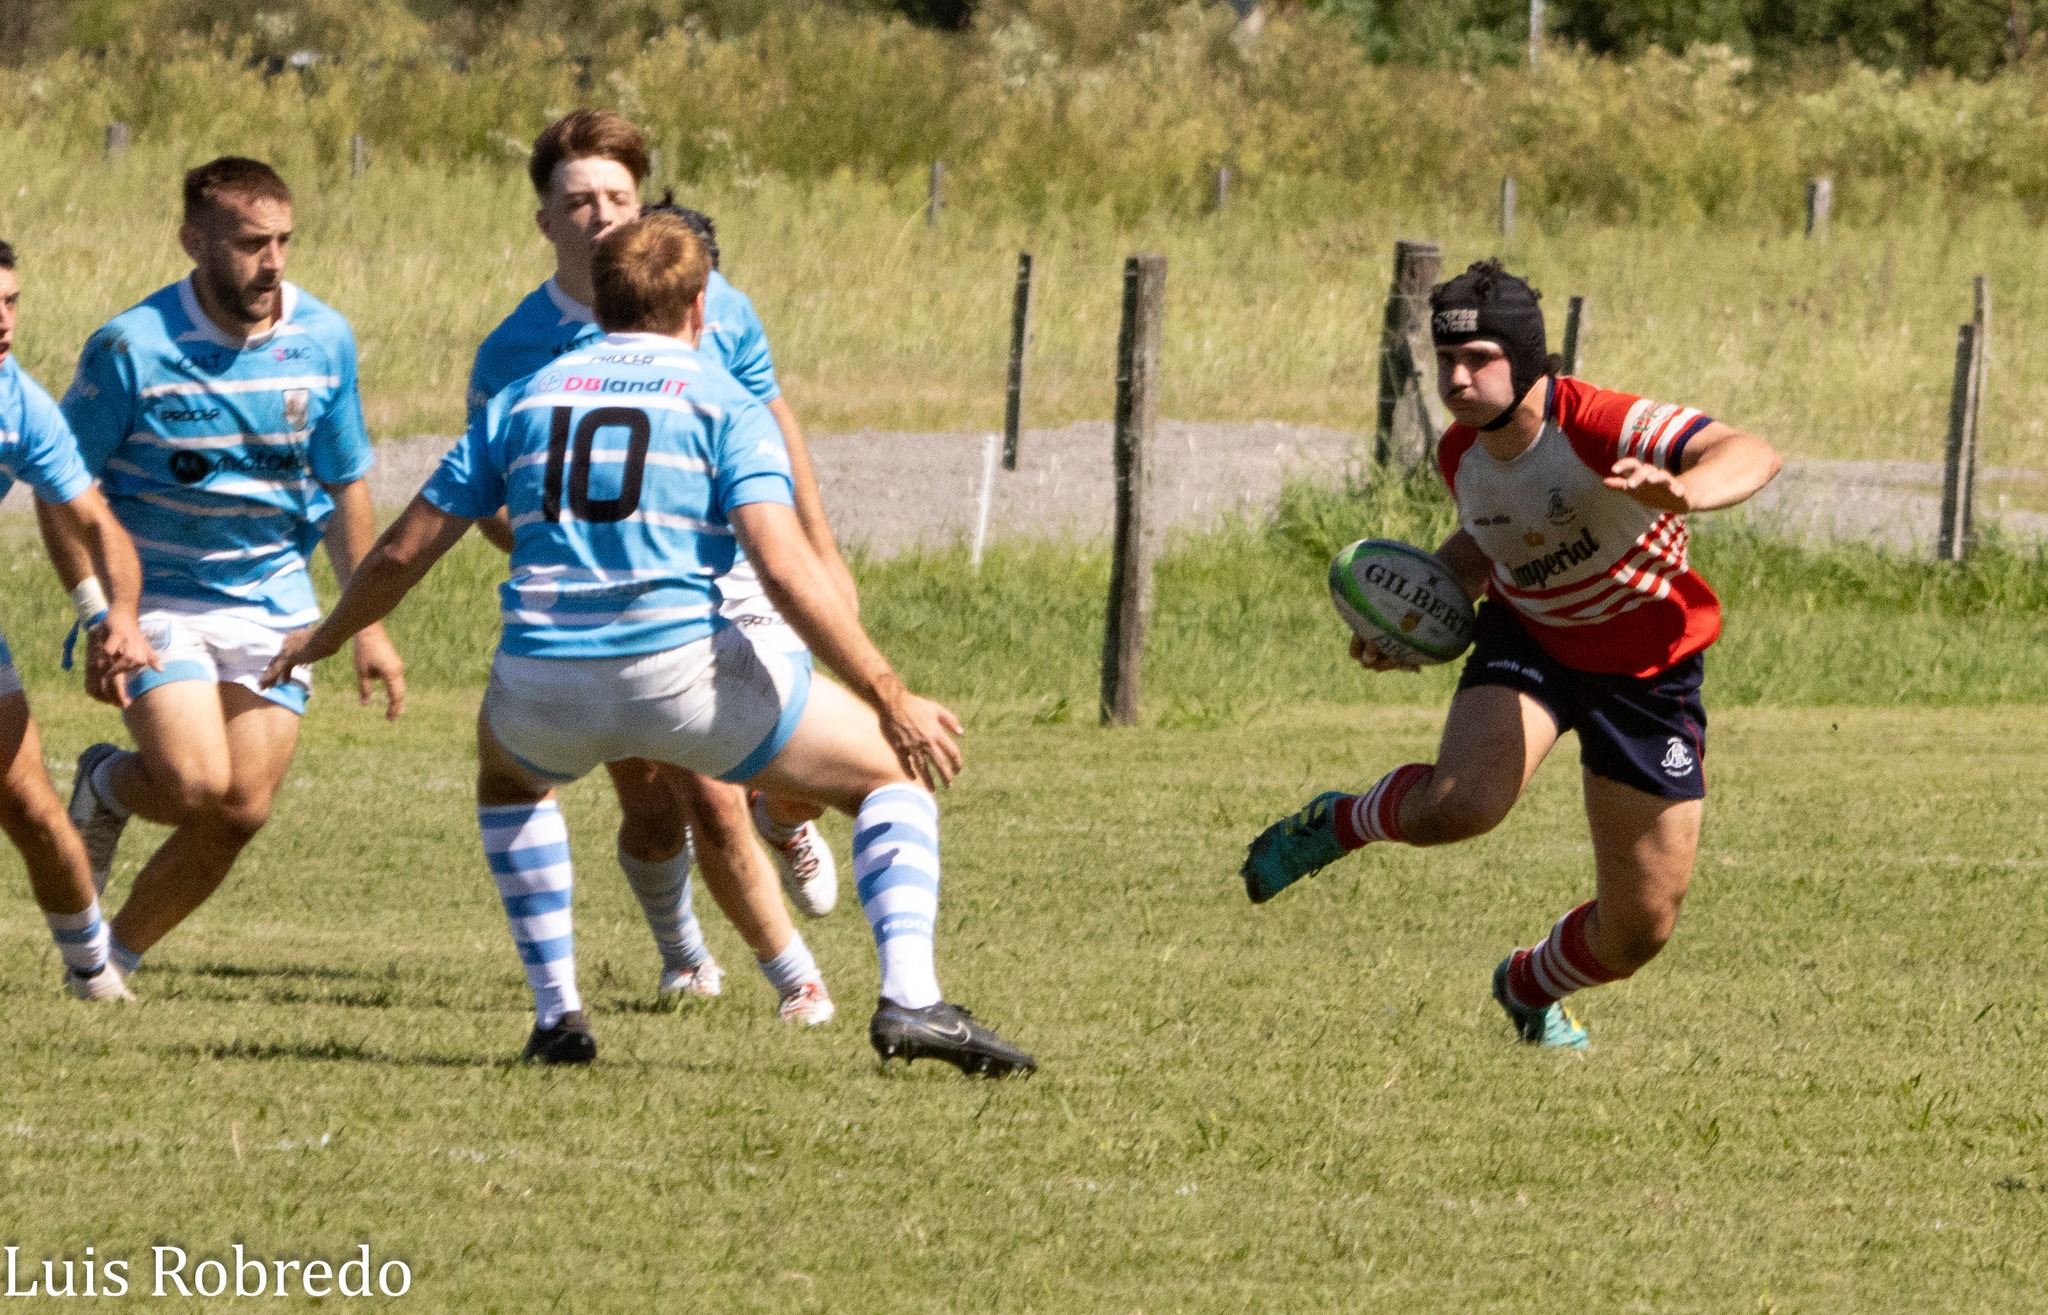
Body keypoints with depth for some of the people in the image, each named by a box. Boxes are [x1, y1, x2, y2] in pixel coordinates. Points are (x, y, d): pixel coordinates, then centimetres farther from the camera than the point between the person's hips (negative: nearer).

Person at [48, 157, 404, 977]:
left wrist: (368, 625, 7)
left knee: (244, 811, -5)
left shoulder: (322, 340, -3)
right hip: (159, 597, -4)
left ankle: (117, 956, 15)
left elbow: (345, 487, 9)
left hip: (274, 607, 4)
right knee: (195, 784, -22)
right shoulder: (130, 347, -15)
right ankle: (104, 788, 14)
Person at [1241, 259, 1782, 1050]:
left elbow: (1752, 456, -40)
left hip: (1647, 672, -2)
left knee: (1640, 930, 3)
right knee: (1459, 803, -31)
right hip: (1528, 640, 2)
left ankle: (1532, 988, 36)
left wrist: (1682, 493, -62)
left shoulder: (1601, 427, -28)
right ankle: (1341, 824, 2)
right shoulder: (1461, 454, -8)